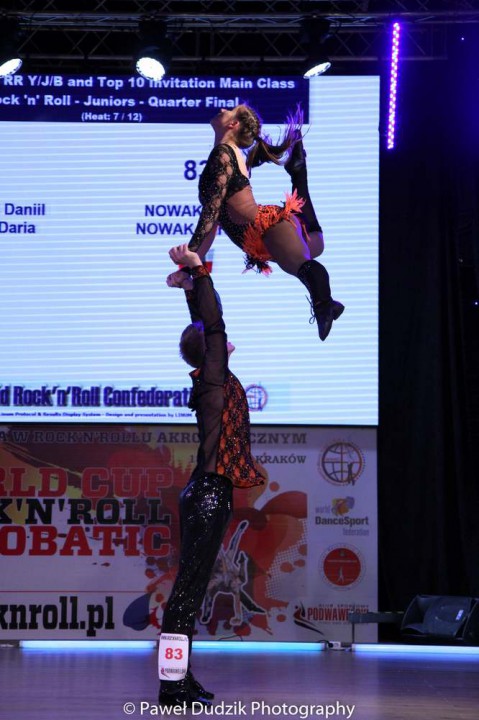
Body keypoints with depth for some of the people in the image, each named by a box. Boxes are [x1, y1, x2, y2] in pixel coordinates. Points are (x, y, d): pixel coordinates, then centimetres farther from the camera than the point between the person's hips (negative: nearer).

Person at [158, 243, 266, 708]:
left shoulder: (214, 379, 14)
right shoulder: (213, 378, -8)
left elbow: (206, 325, 26)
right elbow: (213, 323, -14)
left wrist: (191, 287, 26)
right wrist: (199, 273, -8)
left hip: (209, 495, 9)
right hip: (209, 495, -9)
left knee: (191, 587, 10)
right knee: (188, 587, -9)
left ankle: (179, 679, 14)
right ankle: (173, 685, -10)